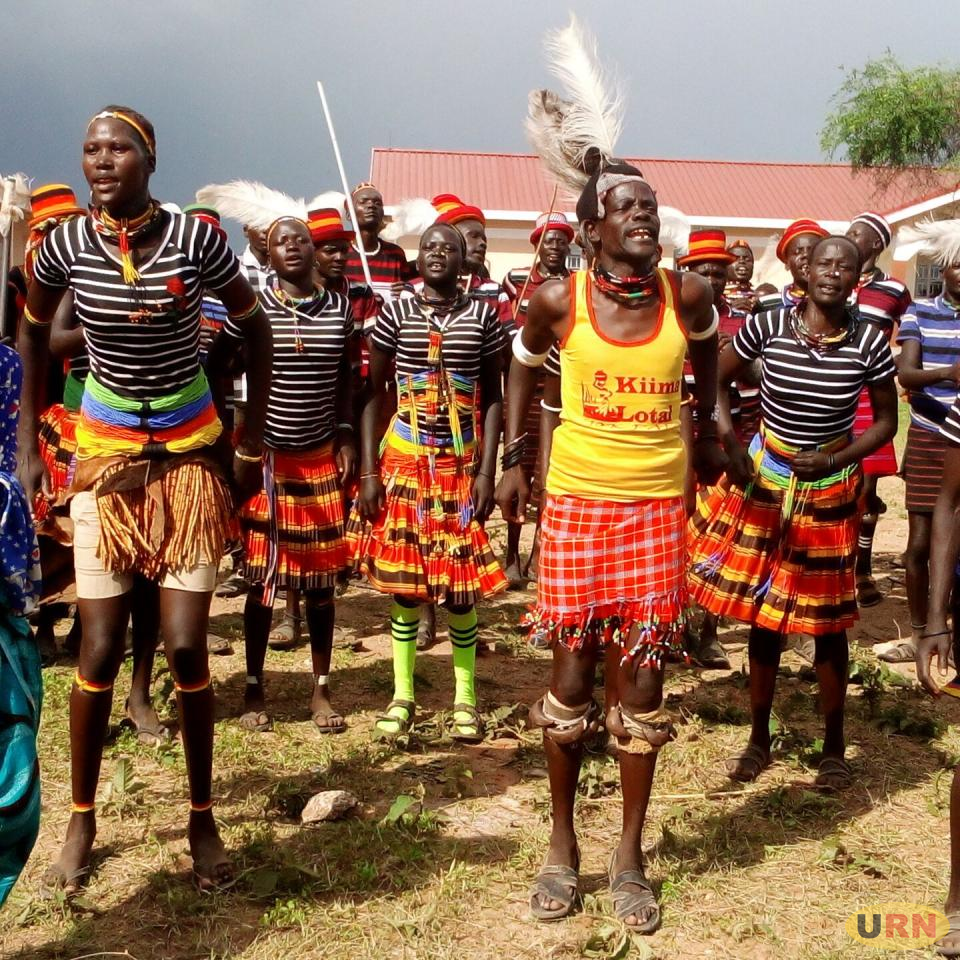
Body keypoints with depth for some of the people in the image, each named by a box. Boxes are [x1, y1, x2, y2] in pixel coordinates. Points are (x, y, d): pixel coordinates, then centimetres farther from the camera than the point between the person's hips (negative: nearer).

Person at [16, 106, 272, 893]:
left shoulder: (195, 237, -11)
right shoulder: (64, 245, -7)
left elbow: (255, 328, 1)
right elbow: (33, 336, 10)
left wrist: (251, 444, 1)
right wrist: (27, 446, 9)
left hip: (190, 456, -1)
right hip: (105, 456, 1)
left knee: (187, 648, -2)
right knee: (100, 650, 1)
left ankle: (202, 816, 18)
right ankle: (81, 818, 23)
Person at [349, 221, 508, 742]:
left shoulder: (483, 316, 1)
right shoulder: (395, 314, 1)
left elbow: (493, 399, 2)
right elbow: (373, 394, 2)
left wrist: (486, 472, -5)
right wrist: (369, 471, -5)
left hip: (461, 462, 0)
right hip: (405, 459, 0)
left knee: (461, 579, 3)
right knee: (403, 574, 5)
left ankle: (466, 696, 19)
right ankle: (402, 695, 19)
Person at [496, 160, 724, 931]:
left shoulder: (688, 294, -4)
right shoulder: (558, 301, -7)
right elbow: (523, 365, 12)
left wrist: (708, 431, 20)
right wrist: (513, 458, 10)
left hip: (659, 504, 1)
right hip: (577, 500, -1)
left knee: (642, 680, 6)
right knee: (573, 674, 5)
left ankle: (630, 855, 23)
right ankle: (563, 845, 25)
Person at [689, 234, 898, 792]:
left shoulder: (870, 342, -10)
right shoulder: (767, 325, -10)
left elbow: (886, 421, 1)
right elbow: (717, 381, 3)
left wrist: (835, 461, -14)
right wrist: (731, 445, -9)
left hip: (829, 491, 0)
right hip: (764, 481, 1)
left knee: (827, 620, 7)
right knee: (762, 613, 9)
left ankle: (835, 747, 25)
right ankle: (759, 738, 26)